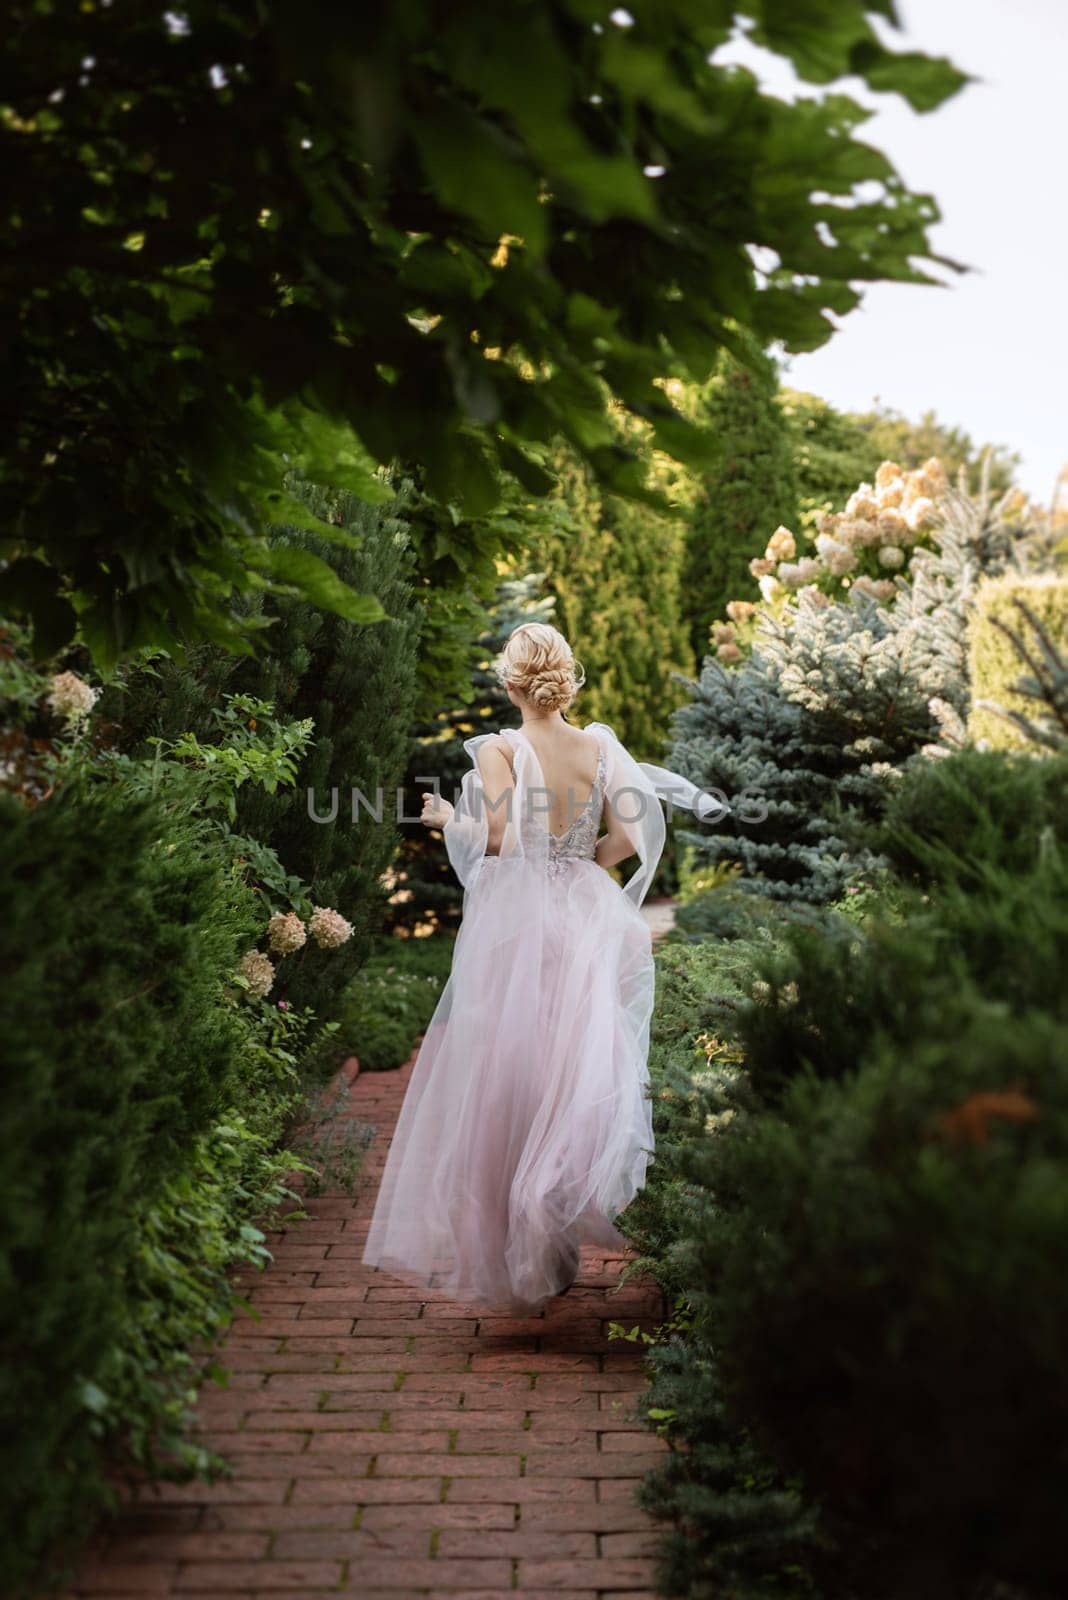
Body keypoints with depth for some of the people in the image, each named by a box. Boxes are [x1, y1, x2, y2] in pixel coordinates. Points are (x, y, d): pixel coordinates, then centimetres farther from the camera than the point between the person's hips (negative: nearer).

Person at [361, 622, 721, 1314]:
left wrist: (448, 816, 0)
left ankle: (500, 1248, 10)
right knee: (571, 1074, 11)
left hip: (513, 923, -3)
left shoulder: (499, 749, -8)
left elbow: (497, 836, -18)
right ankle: (551, 1249, 16)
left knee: (501, 1080, 5)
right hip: (582, 922, 3)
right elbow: (629, 836, -3)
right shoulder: (599, 747, 2)